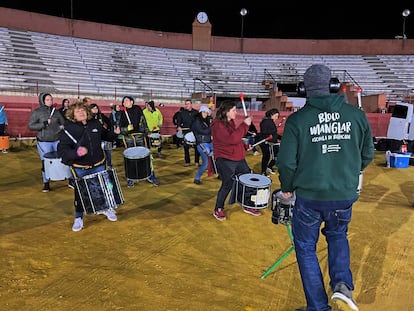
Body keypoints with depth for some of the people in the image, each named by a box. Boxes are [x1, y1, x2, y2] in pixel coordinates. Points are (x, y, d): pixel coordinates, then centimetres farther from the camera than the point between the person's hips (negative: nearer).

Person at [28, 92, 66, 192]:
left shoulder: (56, 111, 7)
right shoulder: (36, 112, -1)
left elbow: (63, 123, 17)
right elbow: (30, 126, -6)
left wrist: (61, 127, -4)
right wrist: (44, 124, -16)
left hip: (57, 140, 2)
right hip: (43, 142, -2)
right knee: (45, 162, 2)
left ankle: (70, 179, 12)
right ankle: (46, 183, 16)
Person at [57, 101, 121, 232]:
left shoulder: (95, 123, -2)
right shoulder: (68, 129, -14)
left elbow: (105, 135, 18)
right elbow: (62, 150, -19)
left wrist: (114, 133, -1)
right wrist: (76, 153, -36)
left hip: (98, 165, 3)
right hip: (80, 168, -3)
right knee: (80, 193, 6)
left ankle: (107, 208, 41)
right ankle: (78, 218, 27)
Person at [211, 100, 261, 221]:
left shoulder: (231, 122, 13)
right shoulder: (218, 125, -17)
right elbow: (232, 139, -29)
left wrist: (245, 146, 10)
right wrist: (244, 125, -25)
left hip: (239, 158, 9)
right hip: (225, 160, -9)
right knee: (227, 184, -7)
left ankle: (248, 206, 28)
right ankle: (218, 210, 14)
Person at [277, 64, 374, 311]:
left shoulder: (297, 120, -12)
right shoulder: (357, 115, -3)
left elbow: (287, 162, -12)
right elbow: (367, 155, 6)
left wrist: (287, 188, 7)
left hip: (309, 196, -3)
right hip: (345, 195, 3)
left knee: (306, 247, 16)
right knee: (338, 235, 30)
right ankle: (342, 284, 10)